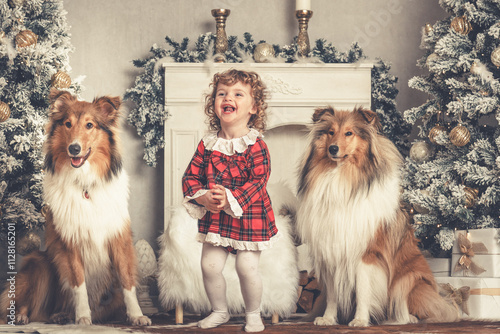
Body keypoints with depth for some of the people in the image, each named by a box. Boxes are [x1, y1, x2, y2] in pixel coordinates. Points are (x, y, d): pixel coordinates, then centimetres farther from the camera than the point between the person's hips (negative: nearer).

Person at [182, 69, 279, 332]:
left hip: (249, 216, -4)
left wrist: (231, 199, -30)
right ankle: (219, 311, 24)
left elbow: (258, 181, -18)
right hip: (214, 216, 4)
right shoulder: (207, 145, 1)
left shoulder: (256, 146, -11)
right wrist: (202, 197, -18)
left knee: (247, 268, -5)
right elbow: (190, 176, 2)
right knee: (209, 265, 1)